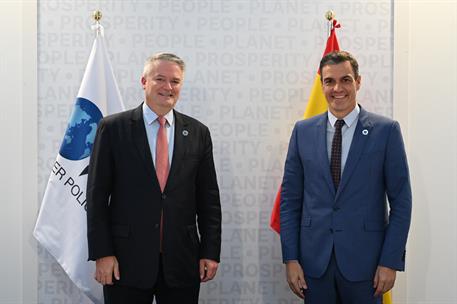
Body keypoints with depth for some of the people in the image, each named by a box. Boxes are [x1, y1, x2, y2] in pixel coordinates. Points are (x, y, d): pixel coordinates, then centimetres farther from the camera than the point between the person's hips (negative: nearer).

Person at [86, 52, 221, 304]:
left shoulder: (198, 132, 6)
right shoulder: (113, 128, -1)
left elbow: (208, 198, 7)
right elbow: (97, 195, -2)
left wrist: (211, 252, 2)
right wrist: (102, 254, -7)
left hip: (182, 262, 2)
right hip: (127, 260, -2)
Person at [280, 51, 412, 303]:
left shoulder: (386, 130, -3)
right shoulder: (303, 131, 4)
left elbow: (401, 202, -2)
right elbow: (290, 198, 5)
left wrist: (390, 262, -7)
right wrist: (290, 258, 0)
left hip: (364, 259, -2)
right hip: (314, 260, 2)